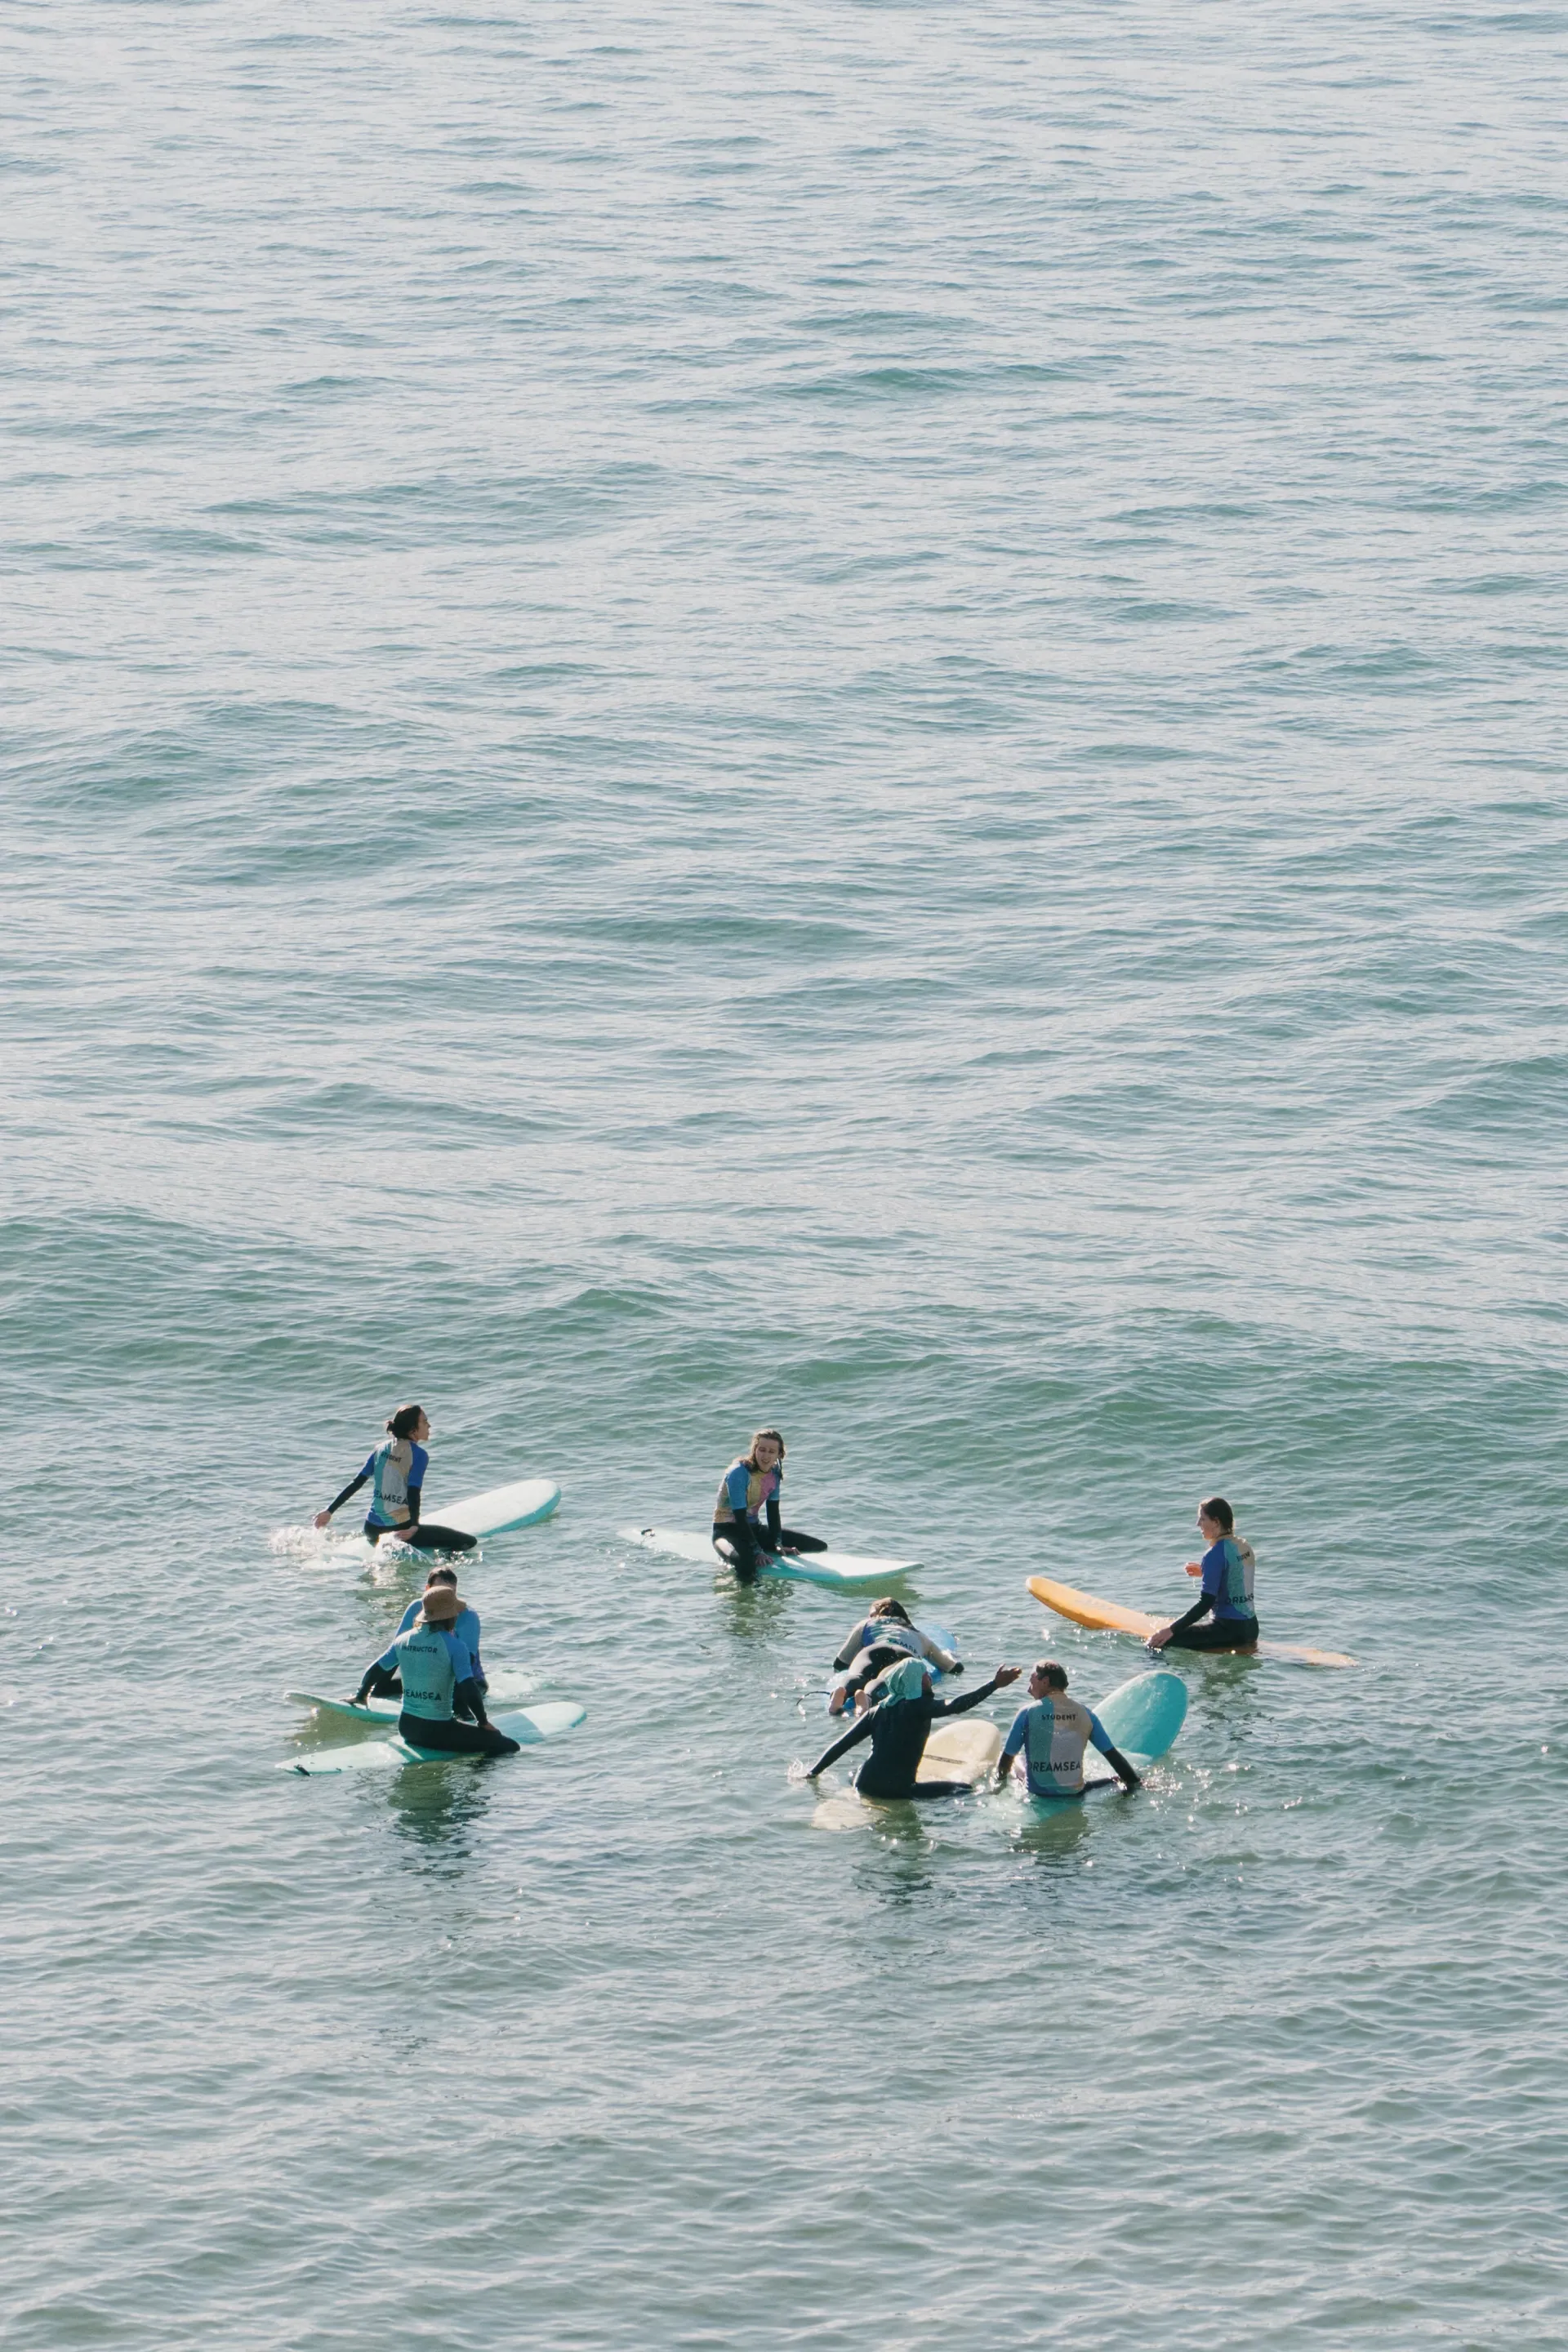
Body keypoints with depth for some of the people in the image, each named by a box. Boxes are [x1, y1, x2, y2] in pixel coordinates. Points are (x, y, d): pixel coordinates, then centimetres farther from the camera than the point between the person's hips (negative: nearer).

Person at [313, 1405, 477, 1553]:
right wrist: (414, 1527, -28)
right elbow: (413, 1493, -22)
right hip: (400, 1529, -7)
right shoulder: (419, 1454, -10)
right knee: (468, 1542, -11)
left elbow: (356, 1483, 7)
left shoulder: (382, 1448, 7)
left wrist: (329, 1511, 13)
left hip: (372, 1529, 7)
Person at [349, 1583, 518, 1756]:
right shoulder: (455, 1646, -14)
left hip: (405, 1727, 7)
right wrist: (483, 1722, -4)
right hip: (437, 1732, -7)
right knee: (510, 1747, -6)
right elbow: (469, 1690, -21)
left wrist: (360, 1696, 35)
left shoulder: (403, 1640, 4)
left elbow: (373, 1671, 16)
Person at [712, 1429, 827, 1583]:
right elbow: (740, 1517, -25)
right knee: (744, 1561, -44)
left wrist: (778, 1544, -10)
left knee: (819, 1546, 3)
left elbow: (773, 1512, 2)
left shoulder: (774, 1473, -1)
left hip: (755, 1529, 8)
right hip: (727, 1530, -8)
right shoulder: (738, 1473, -23)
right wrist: (757, 1552, -29)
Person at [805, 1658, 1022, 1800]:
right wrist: (995, 1684, -17)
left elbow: (842, 1744, 11)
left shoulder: (878, 1711, 10)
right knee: (962, 1789, 0)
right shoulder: (919, 1707, -7)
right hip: (897, 1789, -6)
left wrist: (812, 1773, 20)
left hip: (865, 1786, 6)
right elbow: (956, 1706, -19)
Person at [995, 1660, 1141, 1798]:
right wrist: (1136, 1785, 9)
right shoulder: (1085, 1714, -3)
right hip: (1074, 1794, 0)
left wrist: (1000, 1783, 19)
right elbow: (1113, 1755, -1)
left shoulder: (1027, 1714, -9)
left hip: (1037, 1795, 0)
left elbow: (1007, 1757, 0)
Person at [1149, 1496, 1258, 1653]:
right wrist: (1205, 1572, 22)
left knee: (1159, 1643, -17)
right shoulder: (1244, 1546, 9)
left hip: (1229, 1629, -9)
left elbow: (1206, 1602, -21)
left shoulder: (1215, 1555, -17)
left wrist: (1172, 1630, -19)